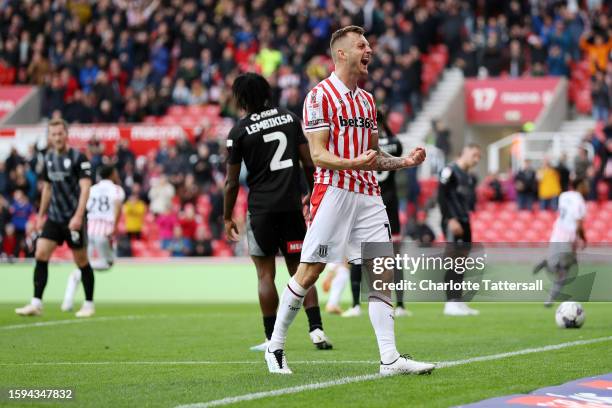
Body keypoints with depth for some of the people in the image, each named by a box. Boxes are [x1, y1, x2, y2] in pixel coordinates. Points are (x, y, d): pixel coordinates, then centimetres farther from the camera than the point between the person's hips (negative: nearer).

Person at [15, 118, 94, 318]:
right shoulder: (48, 158, 9)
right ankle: (36, 303, -7)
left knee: (81, 261, 2)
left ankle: (89, 304, 15)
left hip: (73, 219, -5)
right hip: (53, 217, 5)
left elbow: (85, 188, -16)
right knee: (40, 255, -7)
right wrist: (41, 215, 21)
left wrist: (78, 216, -25)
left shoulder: (78, 158, -10)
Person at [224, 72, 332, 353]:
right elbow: (309, 162, 7)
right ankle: (316, 329, -3)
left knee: (265, 273, 3)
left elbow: (232, 182, -3)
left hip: (261, 208, -4)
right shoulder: (290, 118, 6)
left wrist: (227, 218, 8)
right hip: (292, 204, 4)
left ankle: (272, 339, 3)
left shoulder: (239, 132, -5)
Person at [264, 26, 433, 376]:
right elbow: (319, 155, -11)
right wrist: (355, 163, -27)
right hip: (333, 191, -7)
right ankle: (275, 347, 10)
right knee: (310, 271, -4)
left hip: (367, 194, 7)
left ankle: (390, 358, -5)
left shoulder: (367, 100, 19)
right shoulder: (320, 96, -5)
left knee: (381, 272, -3)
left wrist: (403, 161, 7)